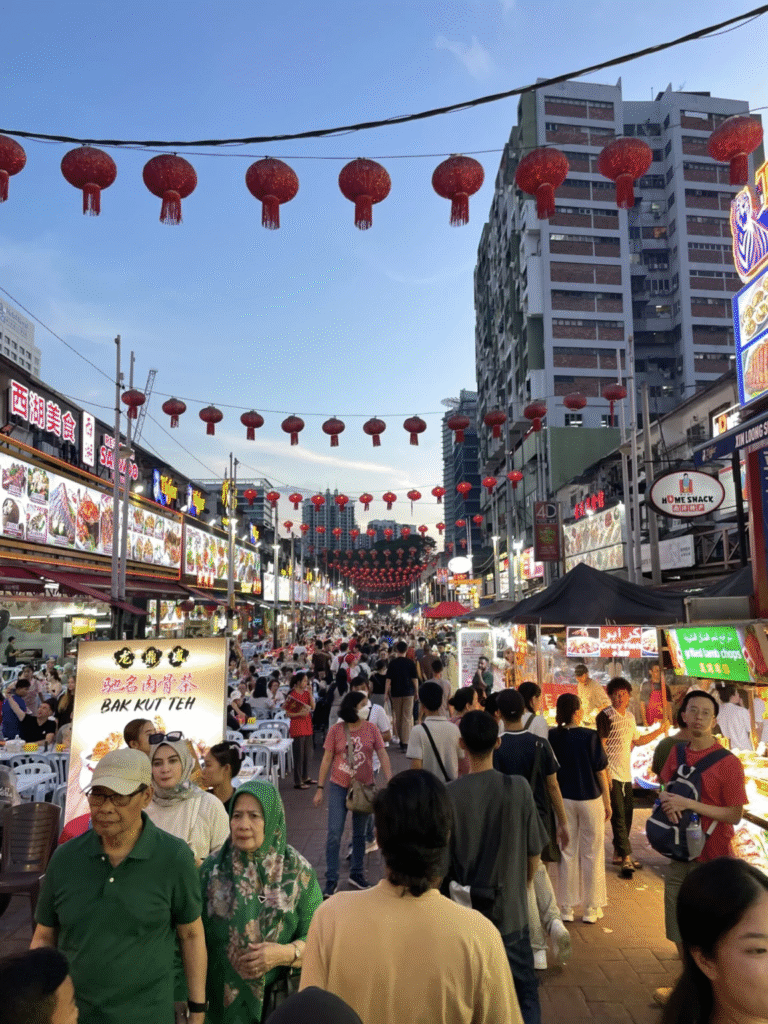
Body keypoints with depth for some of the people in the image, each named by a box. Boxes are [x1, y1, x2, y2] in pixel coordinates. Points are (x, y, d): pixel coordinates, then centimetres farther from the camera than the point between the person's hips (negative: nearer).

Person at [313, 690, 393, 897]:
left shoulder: (371, 728, -4)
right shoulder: (336, 730, -8)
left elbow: (383, 756, -3)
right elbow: (327, 760, -3)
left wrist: (390, 782, -14)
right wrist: (320, 788, -3)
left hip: (364, 787, 2)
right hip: (339, 787, -2)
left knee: (359, 833, 14)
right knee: (334, 833, -3)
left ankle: (356, 873, 31)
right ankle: (331, 880, 9)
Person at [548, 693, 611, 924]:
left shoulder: (553, 736, -7)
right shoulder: (590, 736, -15)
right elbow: (601, 772, -8)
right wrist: (607, 802, 2)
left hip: (563, 800, 3)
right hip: (590, 799, -2)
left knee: (567, 852, 12)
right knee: (592, 854, 11)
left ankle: (566, 908, 20)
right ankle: (591, 909, 20)